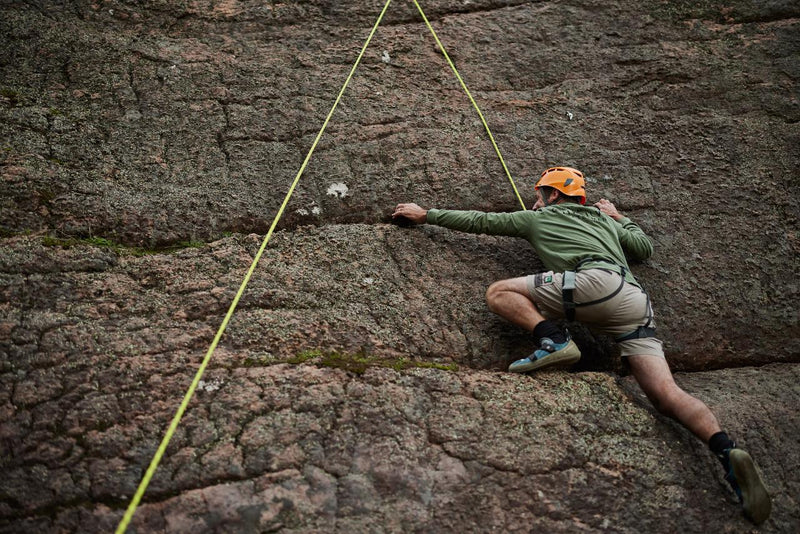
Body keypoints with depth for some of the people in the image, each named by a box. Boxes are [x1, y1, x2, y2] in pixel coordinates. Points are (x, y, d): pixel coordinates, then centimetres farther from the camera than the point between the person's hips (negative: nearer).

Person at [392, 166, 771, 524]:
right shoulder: (605, 220, 36)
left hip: (595, 280, -6)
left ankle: (552, 341, -20)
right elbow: (645, 248, 43)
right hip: (637, 302, 6)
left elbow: (478, 221, 29)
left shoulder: (537, 218, 25)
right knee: (665, 394, -3)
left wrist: (427, 215, 38)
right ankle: (726, 450, -24)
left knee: (498, 293, 1)